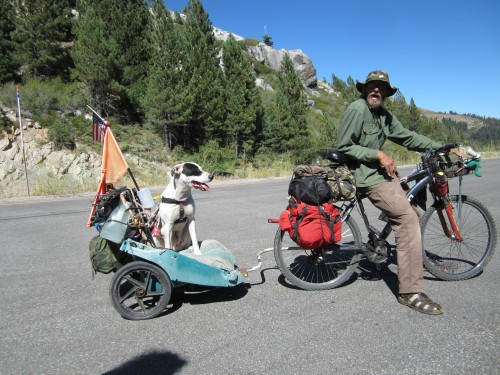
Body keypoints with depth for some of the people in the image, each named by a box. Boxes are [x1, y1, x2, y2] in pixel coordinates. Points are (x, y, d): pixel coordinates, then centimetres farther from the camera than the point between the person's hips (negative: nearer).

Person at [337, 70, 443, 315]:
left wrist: (441, 147, 11)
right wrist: (378, 154, -18)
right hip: (368, 176, -10)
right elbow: (343, 147, -15)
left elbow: (407, 137, 17)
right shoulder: (356, 109, -11)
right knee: (408, 219, -18)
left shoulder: (384, 116, 15)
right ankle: (411, 292, -14)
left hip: (381, 171, 10)